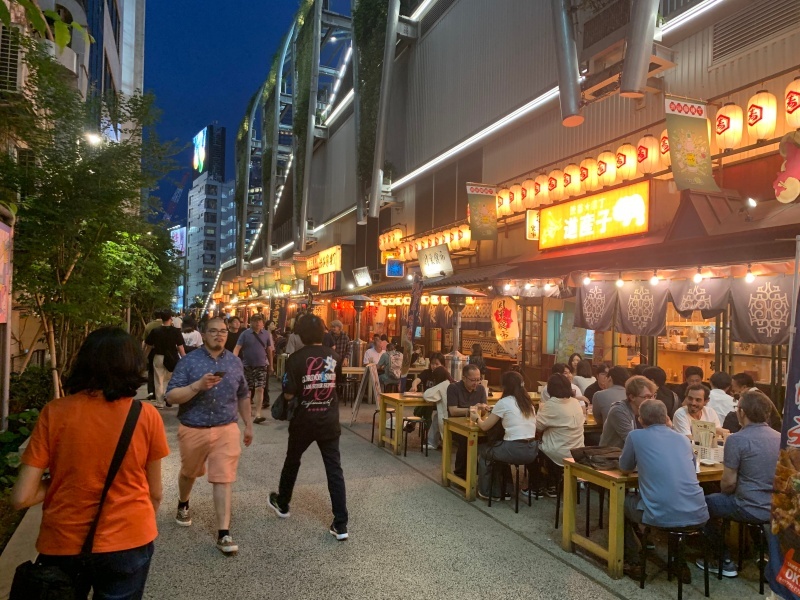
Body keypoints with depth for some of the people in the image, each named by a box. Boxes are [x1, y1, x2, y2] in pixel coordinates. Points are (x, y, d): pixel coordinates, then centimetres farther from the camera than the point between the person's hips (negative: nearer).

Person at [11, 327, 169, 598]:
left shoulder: (55, 412, -12)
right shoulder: (146, 415, -12)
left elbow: (21, 497, -11)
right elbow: (155, 493, -2)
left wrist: (58, 481, 7)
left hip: (62, 545, 1)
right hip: (127, 544, -1)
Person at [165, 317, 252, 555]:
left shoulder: (235, 362, 3)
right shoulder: (189, 361, -8)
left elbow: (243, 396, 15)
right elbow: (171, 396, -14)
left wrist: (248, 424, 16)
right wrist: (198, 385, -28)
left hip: (226, 430, 1)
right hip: (193, 430, -1)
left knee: (224, 479, -4)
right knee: (189, 473, 22)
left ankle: (224, 533, 2)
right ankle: (183, 505, 52)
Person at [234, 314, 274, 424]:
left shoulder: (266, 334, 1)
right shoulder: (245, 334, -5)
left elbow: (269, 350, 9)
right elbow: (237, 348, -12)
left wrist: (270, 365, 14)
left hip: (261, 365, 0)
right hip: (247, 365, 0)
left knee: (260, 389, -11)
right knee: (247, 389, 12)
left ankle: (257, 415, -14)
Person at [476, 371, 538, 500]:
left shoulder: (504, 402, -7)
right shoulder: (528, 402, 13)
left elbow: (485, 426, 0)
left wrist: (479, 419, 22)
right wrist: (490, 413, 31)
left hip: (514, 451, -6)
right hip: (532, 451, 6)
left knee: (483, 451, 23)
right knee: (497, 449, 34)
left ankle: (485, 491, 28)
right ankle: (504, 489, 34)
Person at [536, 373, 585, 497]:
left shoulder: (552, 405, -19)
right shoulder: (576, 402, 2)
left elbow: (538, 426, -12)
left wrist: (541, 410, 6)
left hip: (559, 455, -7)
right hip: (577, 454, 7)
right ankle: (553, 485, 35)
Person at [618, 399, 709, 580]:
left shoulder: (636, 436, 2)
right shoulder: (683, 439, 15)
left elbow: (624, 468, 17)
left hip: (661, 516, -4)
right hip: (697, 515, 5)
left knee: (623, 502, 26)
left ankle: (634, 563, 27)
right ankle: (681, 562, 34)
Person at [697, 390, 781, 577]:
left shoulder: (736, 439, -19)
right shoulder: (780, 438, 3)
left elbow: (729, 483, -16)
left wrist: (724, 493, 7)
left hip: (751, 510, -7)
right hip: (776, 508, 7)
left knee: (706, 502, 18)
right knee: (722, 498, 32)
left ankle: (724, 561, 24)